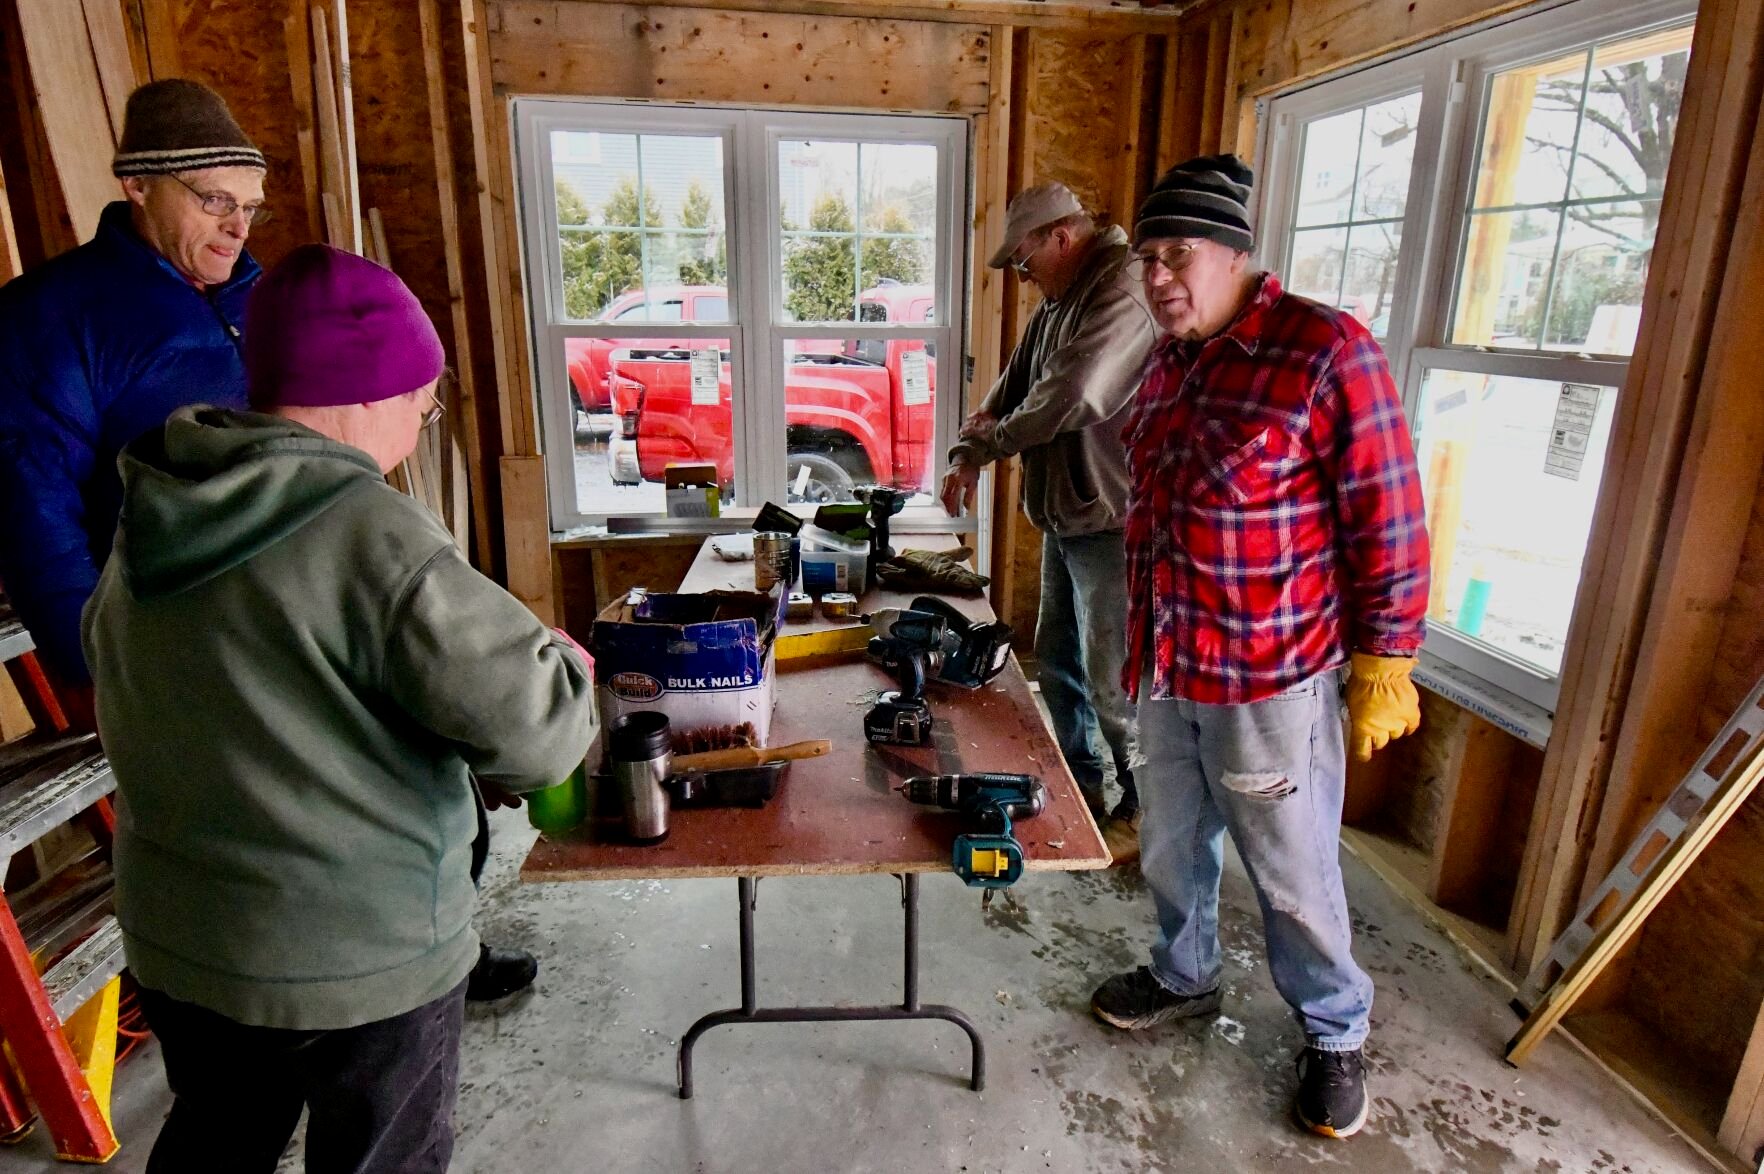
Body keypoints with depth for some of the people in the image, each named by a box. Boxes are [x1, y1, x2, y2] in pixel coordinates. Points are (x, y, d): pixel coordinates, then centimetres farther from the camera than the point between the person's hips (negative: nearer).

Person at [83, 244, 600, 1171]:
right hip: (362, 962, -6)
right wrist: (560, 664, -6)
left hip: (172, 938, 7)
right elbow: (537, 735, -28)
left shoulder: (144, 522, -3)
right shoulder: (374, 535, -26)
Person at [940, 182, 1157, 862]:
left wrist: (994, 438, -11)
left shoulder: (1121, 298, -17)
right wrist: (969, 454, -2)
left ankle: (1144, 810, 19)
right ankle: (1080, 789, 36)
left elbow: (1072, 397, -28)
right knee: (1058, 665, 18)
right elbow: (1013, 386, 15)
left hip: (1109, 522, -10)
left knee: (1111, 679, -1)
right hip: (1065, 518, 10)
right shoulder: (1057, 305, 15)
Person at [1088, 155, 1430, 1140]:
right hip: (1167, 671, 7)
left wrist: (1384, 667, -12)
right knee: (1173, 844, 22)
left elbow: (1390, 524, -14)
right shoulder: (1168, 364, 8)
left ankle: (1337, 1034, 36)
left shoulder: (1328, 353, -16)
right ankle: (1186, 977, 46)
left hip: (1272, 683, -7)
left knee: (1294, 874, 10)